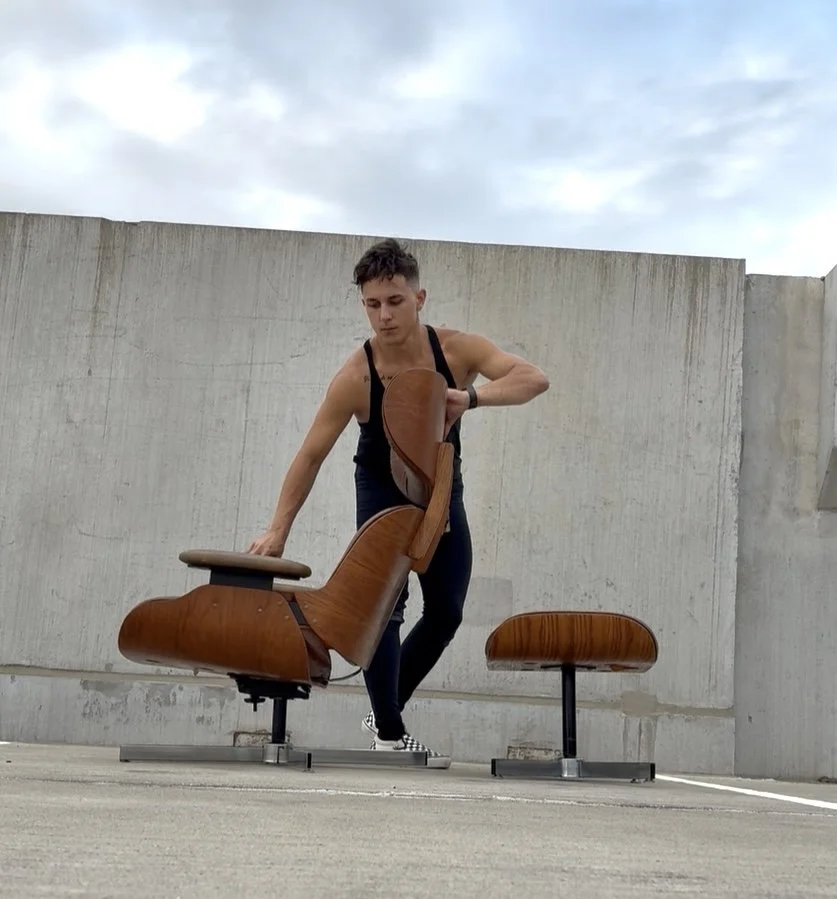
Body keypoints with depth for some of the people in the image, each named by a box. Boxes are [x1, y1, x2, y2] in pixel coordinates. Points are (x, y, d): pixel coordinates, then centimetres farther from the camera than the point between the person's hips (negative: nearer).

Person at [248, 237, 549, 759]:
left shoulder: (455, 349, -22)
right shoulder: (356, 376, -26)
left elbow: (534, 379, -30)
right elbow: (311, 456, -20)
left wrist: (472, 397, -47)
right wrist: (278, 531, -23)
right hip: (384, 491, -3)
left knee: (446, 612, 5)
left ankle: (386, 711, 23)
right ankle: (388, 733, -1)